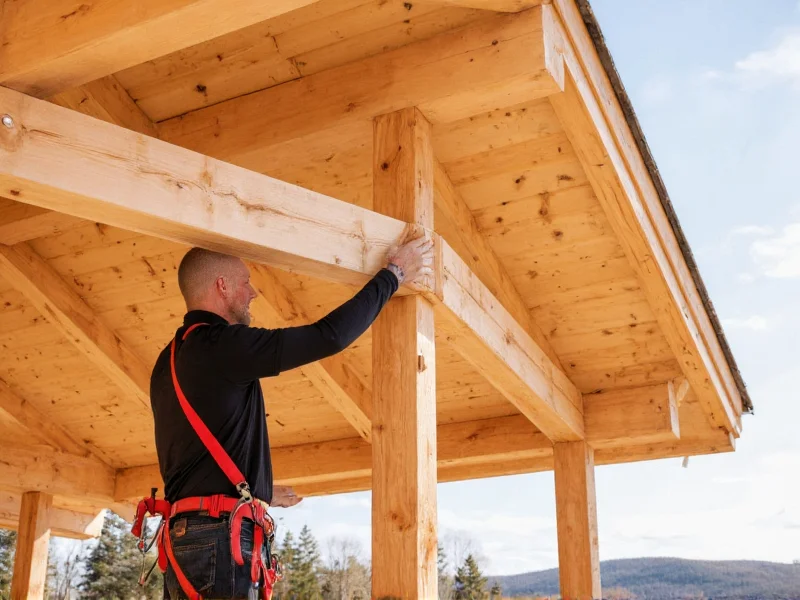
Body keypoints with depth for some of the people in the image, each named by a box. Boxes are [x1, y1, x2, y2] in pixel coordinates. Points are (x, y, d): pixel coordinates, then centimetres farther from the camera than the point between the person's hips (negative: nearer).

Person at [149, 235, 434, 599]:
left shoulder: (170, 361, 18)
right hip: (217, 537, -10)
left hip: (187, 535, 10)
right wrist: (393, 275, -1)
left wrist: (258, 493, 38)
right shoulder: (221, 343, -12)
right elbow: (329, 335, -13)